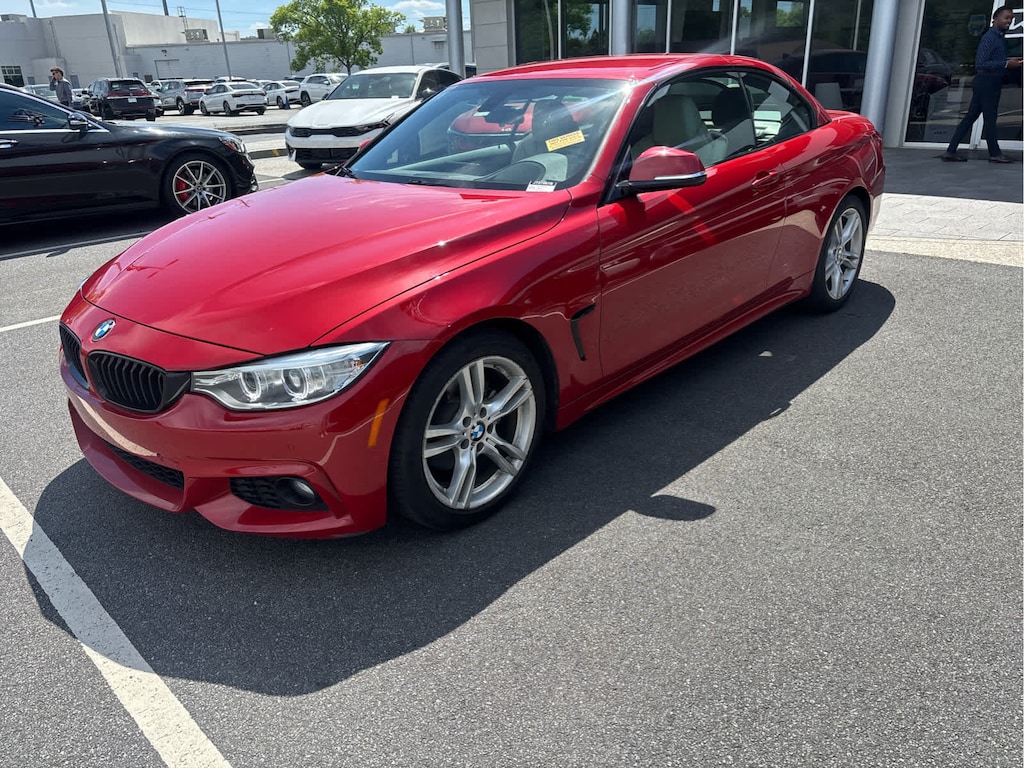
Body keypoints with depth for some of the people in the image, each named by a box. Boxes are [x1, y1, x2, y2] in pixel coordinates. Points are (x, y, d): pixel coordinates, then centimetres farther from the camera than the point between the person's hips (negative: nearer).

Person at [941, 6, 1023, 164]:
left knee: (970, 117, 6)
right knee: (990, 118, -2)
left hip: (992, 83, 10)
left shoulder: (1000, 38, 17)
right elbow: (980, 63, -20)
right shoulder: (989, 38, -12)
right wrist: (1006, 64, -21)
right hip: (986, 81, -10)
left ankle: (950, 152, 5)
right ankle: (994, 154, 6)